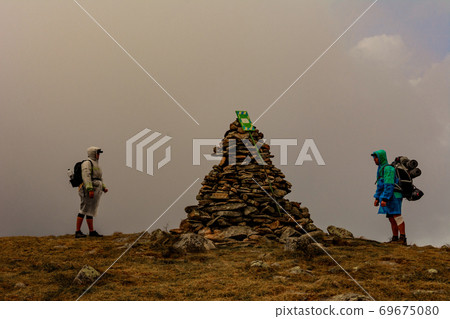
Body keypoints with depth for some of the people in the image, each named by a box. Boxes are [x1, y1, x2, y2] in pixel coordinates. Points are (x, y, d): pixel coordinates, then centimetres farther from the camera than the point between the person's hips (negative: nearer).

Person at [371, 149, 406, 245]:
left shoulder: (388, 168, -13)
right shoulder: (381, 169, 21)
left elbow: (389, 185, -20)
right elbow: (380, 185, 26)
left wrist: (384, 199, -25)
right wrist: (377, 198, 22)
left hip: (393, 196, -10)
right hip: (387, 197, 10)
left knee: (396, 216, -14)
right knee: (392, 219, 7)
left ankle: (403, 238, -17)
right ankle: (395, 239, 7)